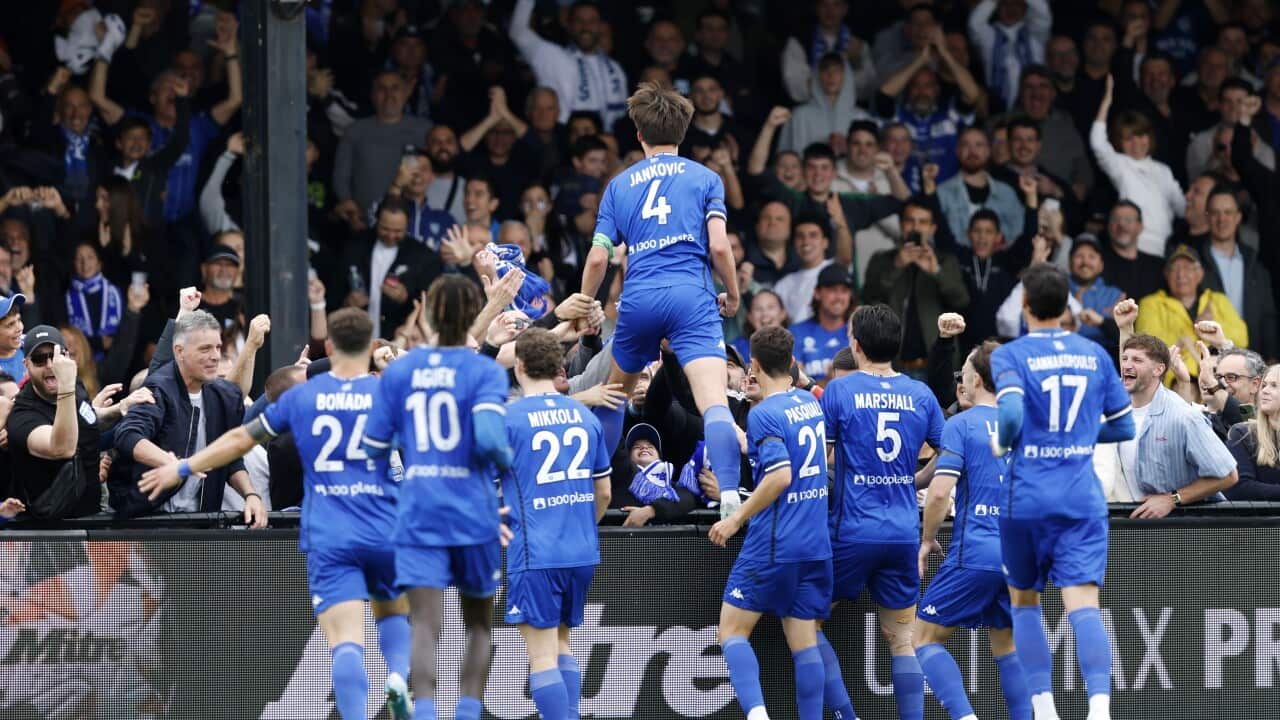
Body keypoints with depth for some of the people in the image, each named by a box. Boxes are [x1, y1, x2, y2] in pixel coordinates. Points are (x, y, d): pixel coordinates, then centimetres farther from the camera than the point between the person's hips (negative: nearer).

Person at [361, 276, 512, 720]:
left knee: (426, 625, -8)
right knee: (479, 622, 18)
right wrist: (507, 462, 1)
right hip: (473, 512, -1)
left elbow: (373, 446, 5)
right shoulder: (485, 372, -5)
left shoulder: (398, 372, 4)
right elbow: (488, 438, -20)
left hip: (417, 513, 1)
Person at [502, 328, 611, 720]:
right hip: (582, 552, 6)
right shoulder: (585, 416, 8)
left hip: (535, 552, -6)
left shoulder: (507, 419, -7)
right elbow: (604, 491, 14)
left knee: (543, 656, -4)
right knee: (562, 644, 19)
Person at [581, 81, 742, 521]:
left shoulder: (619, 186, 15)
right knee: (714, 401, -15)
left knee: (613, 392, 25)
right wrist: (732, 294, 14)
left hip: (638, 300, 3)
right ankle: (729, 496, -33)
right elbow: (719, 245, -2)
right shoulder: (704, 178, 10)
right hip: (691, 298, -2)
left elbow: (598, 257, 10)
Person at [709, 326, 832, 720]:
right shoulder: (811, 403, 9)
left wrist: (736, 520, -14)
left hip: (773, 545, -6)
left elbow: (780, 475, -22)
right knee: (805, 642, 6)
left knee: (732, 631, 2)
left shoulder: (764, 414, -13)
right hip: (815, 546, 7)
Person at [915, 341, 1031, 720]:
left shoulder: (961, 425, -6)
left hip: (975, 554, -6)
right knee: (1006, 644, 19)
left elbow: (940, 492, -14)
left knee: (924, 636, 3)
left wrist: (927, 539, 1)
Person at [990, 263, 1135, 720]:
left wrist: (1001, 444, 0)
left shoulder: (1011, 356, -4)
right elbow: (1123, 426, 12)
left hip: (1028, 498, -2)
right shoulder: (1094, 354, 8)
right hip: (1083, 499, 2)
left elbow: (1011, 413, -20)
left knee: (1024, 601, 18)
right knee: (1083, 605, -8)